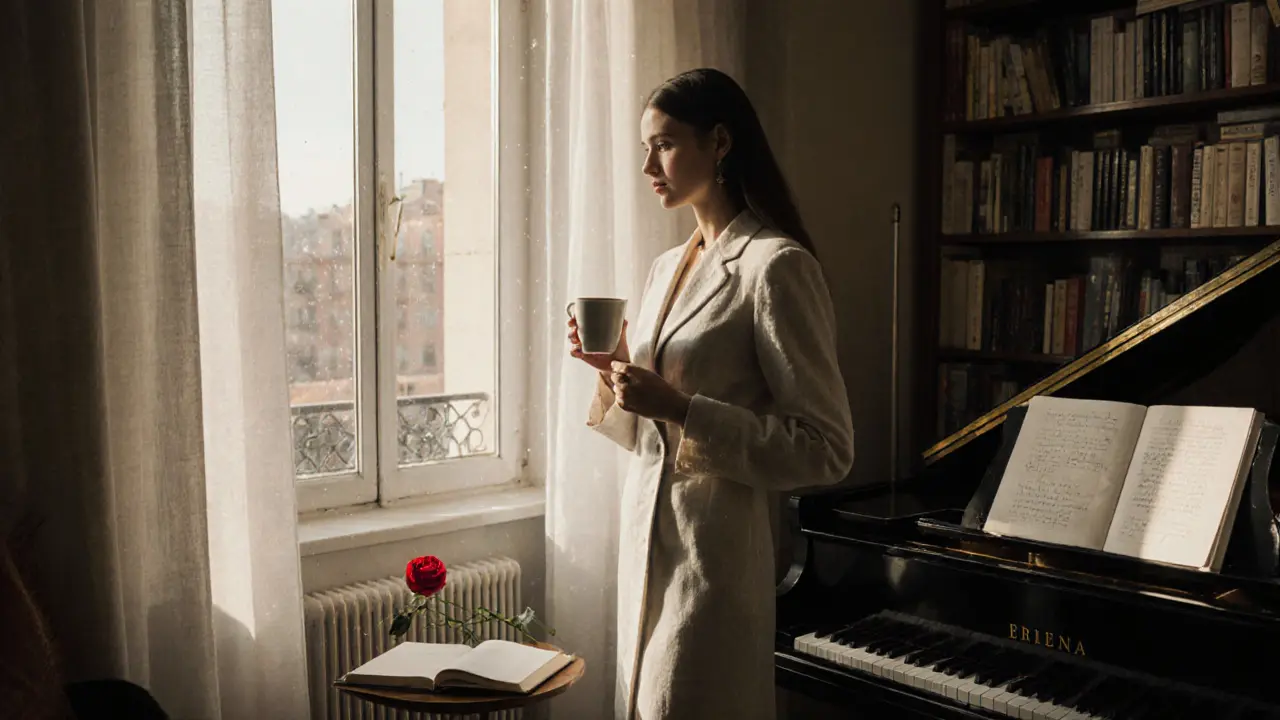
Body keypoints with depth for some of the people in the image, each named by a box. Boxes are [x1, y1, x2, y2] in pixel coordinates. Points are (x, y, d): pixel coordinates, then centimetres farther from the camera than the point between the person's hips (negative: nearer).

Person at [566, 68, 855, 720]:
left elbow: (826, 450, -16)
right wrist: (610, 370, -2)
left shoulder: (775, 265, -12)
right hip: (644, 531, 7)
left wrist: (677, 405, -21)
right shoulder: (666, 268, 11)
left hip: (712, 543, -7)